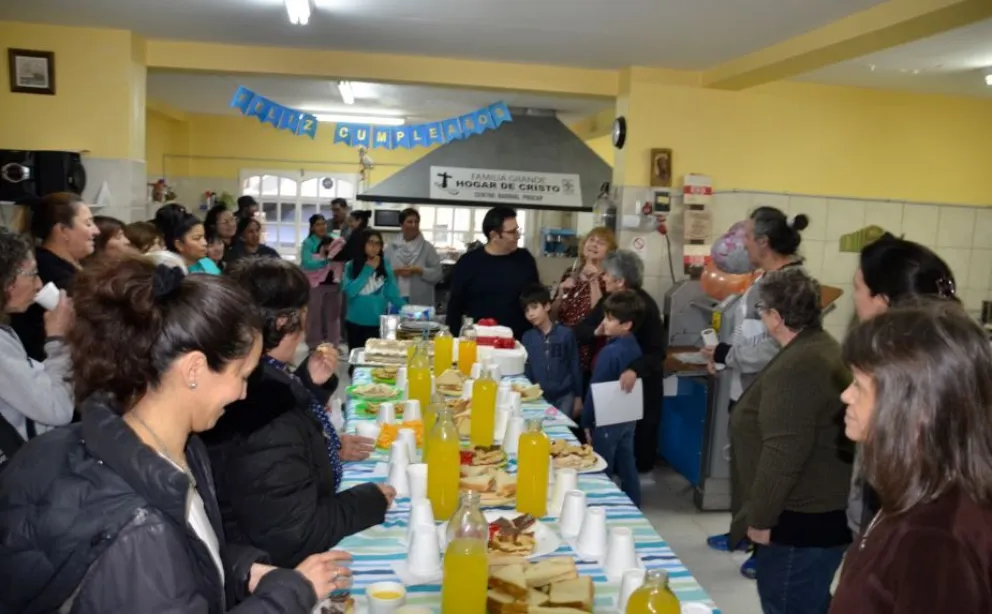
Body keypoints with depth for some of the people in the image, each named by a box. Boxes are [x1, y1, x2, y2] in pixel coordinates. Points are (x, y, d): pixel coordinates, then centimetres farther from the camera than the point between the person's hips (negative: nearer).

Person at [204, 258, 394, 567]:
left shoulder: (256, 381, -1)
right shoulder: (267, 415, -31)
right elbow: (292, 536, -28)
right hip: (271, 565, -9)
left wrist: (310, 384, 2)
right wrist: (369, 500, -15)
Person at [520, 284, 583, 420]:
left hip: (565, 396, -2)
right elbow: (526, 370, 6)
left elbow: (575, 367, -1)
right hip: (539, 397, 2)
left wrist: (578, 397, 2)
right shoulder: (527, 337, 0)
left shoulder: (566, 334, -6)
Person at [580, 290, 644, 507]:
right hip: (627, 418, 8)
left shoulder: (610, 352, -23)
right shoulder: (634, 347, 1)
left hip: (607, 421, -8)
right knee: (627, 469, 17)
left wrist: (586, 421, -9)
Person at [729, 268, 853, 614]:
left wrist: (760, 519, -18)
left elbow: (782, 456, -27)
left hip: (802, 520, -11)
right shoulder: (825, 350, 9)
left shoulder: (795, 368, -25)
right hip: (825, 512, 11)